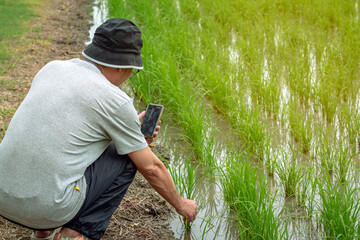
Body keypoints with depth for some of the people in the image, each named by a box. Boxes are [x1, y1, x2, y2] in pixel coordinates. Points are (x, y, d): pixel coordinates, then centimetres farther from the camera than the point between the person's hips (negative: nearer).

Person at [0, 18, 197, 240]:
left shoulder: (52, 68, 9)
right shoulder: (116, 102, -8)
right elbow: (151, 168, 2)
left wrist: (131, 131, 27)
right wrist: (181, 204, 19)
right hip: (49, 206, -6)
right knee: (127, 157, 11)